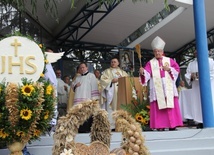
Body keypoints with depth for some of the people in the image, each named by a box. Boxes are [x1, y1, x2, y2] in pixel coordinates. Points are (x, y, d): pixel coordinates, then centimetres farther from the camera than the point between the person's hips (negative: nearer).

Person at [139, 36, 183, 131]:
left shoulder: (169, 60, 12)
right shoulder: (150, 63, 7)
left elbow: (177, 69, 8)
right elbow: (147, 73, -7)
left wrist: (169, 69, -9)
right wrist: (142, 72, -29)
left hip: (169, 88, 1)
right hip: (157, 89, -1)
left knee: (171, 106, -4)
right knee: (158, 107, -6)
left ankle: (172, 125, -1)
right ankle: (160, 126, -6)